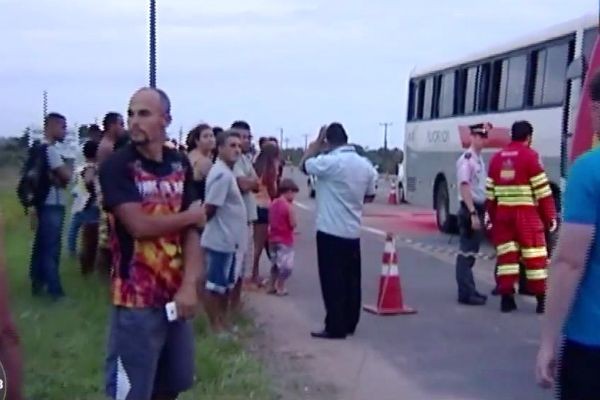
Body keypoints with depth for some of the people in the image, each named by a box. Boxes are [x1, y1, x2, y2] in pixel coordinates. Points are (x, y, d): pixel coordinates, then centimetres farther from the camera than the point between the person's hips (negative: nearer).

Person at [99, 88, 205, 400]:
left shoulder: (181, 165, 6)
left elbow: (191, 230, 2)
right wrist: (191, 215, -5)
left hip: (176, 294, 5)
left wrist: (189, 285, -10)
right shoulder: (117, 165, -10)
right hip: (137, 299, -5)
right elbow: (140, 225, -20)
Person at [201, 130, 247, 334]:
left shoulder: (226, 172, 12)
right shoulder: (222, 174, -20)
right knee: (215, 285, 1)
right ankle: (215, 326, 11)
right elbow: (210, 207, -21)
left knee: (226, 284, 18)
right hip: (220, 239, -10)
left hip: (227, 239, 10)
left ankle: (223, 323, 29)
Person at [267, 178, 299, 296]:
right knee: (286, 264, 4)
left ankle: (271, 286, 22)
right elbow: (293, 224, -15)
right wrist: (293, 212, -2)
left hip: (273, 239, 8)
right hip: (285, 240, -7)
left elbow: (270, 221, 11)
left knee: (276, 263, 20)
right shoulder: (289, 206, -16)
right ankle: (280, 288, 8)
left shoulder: (273, 203, 6)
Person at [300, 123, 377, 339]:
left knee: (333, 281, -1)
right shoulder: (365, 165, 5)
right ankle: (349, 324, 21)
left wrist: (317, 143, 7)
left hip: (330, 231, -7)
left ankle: (335, 328, 2)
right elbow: (369, 196, 15)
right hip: (353, 232, 7)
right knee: (351, 280, 12)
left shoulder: (329, 162, -16)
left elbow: (304, 164, 1)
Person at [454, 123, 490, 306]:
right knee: (466, 252, -6)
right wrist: (473, 213, -24)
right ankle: (466, 293, -3)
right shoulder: (466, 159, -13)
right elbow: (464, 187, -19)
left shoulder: (480, 159, 15)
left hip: (479, 209, 9)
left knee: (472, 252, 14)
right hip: (470, 210, -9)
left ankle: (470, 290, 22)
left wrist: (483, 211, 18)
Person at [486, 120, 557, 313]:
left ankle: (506, 298, 11)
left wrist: (492, 217, 19)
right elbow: (543, 191, -9)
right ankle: (542, 301, 4)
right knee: (535, 257, 1)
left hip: (503, 213, 5)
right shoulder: (530, 155, -7)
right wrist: (550, 217, -2)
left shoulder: (497, 157, 10)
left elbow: (490, 193, 11)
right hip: (526, 213, -5)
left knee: (506, 255, 10)